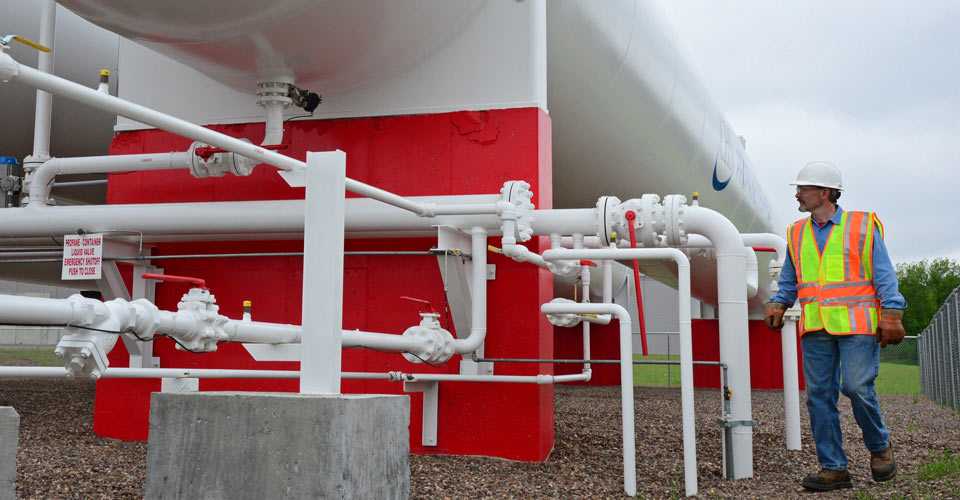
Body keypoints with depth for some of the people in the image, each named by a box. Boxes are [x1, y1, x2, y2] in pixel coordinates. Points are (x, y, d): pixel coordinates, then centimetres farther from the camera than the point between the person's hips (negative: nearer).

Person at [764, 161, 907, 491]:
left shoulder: (863, 226, 4)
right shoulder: (797, 234, 16)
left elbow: (885, 276, 1)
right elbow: (789, 282, 20)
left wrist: (891, 315, -9)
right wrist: (777, 305, 2)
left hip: (856, 325, -4)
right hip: (815, 329, 5)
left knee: (856, 387, -14)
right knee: (819, 395, 0)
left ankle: (880, 446, 13)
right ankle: (833, 468, 7)